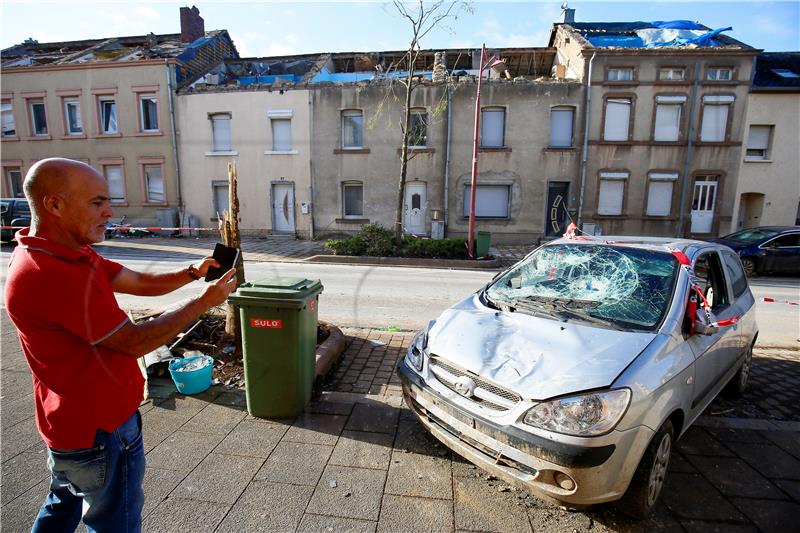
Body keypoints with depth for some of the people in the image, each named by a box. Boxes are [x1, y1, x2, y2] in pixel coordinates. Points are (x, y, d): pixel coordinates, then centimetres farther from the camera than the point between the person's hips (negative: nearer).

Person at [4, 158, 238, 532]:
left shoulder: (72, 255, 0)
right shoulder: (51, 274, -31)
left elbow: (141, 283, 3)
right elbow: (135, 342, -26)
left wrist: (193, 273, -10)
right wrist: (204, 302, -20)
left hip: (74, 418, 10)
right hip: (99, 428, -10)